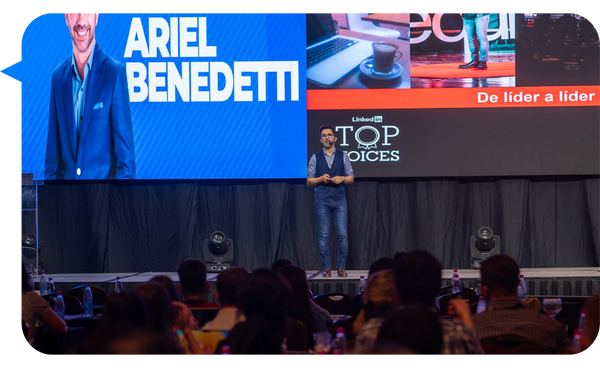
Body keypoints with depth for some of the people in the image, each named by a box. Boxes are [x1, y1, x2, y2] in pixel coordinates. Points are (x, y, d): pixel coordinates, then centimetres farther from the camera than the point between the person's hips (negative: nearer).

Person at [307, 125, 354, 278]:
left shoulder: (343, 156, 9)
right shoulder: (315, 158, 8)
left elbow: (351, 178, 9)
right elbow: (309, 181, 7)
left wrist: (342, 179, -11)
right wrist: (321, 179, -10)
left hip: (340, 200, 0)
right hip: (322, 200, 0)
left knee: (343, 235, -6)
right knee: (323, 235, -3)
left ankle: (341, 268, 1)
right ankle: (326, 268, 2)